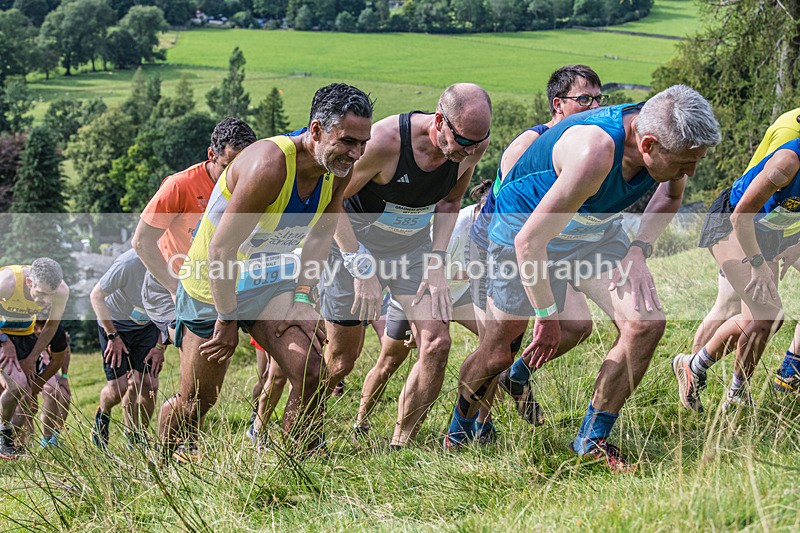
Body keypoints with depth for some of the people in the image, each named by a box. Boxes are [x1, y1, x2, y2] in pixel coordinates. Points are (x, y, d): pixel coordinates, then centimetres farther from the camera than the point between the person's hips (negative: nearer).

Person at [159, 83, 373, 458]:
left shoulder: (339, 167, -10)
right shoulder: (269, 165, -33)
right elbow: (220, 249, -28)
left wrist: (303, 296, -2)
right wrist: (227, 321, -21)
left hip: (270, 280, 6)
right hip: (212, 287, -5)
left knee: (309, 370, -16)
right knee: (196, 401, 7)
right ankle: (160, 459, 35)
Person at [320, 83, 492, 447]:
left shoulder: (472, 148, -16)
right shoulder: (384, 142, -32)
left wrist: (436, 264, -6)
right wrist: (363, 270, -23)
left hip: (413, 244, 4)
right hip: (356, 242, -4)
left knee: (436, 343, -13)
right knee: (340, 359, 3)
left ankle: (400, 446, 1)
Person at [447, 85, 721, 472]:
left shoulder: (668, 139, -20)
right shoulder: (595, 153, -42)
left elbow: (670, 195, 8)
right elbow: (528, 241, -35)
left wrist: (637, 251, -8)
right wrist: (547, 317, -25)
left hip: (598, 230, 6)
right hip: (525, 227, -6)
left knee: (645, 323, -14)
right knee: (496, 353, 4)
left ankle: (592, 439, 1)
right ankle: (461, 426, 36)